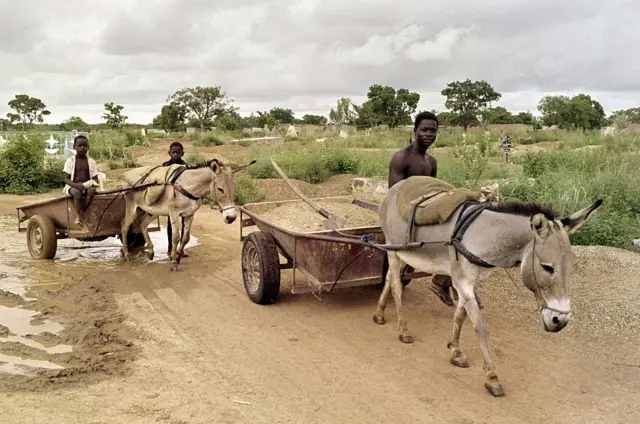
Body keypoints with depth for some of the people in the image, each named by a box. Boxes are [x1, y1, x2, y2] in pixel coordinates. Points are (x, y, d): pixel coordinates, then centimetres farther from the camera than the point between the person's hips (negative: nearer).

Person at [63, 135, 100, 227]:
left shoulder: (91, 162, 8)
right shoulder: (70, 161, 2)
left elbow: (95, 178, 8)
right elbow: (66, 179, -3)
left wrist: (95, 184, -17)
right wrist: (76, 185, -23)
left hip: (87, 185, 2)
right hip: (73, 186, -2)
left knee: (92, 190, -35)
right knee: (77, 192, -38)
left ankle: (79, 215, -28)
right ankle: (81, 217, -28)